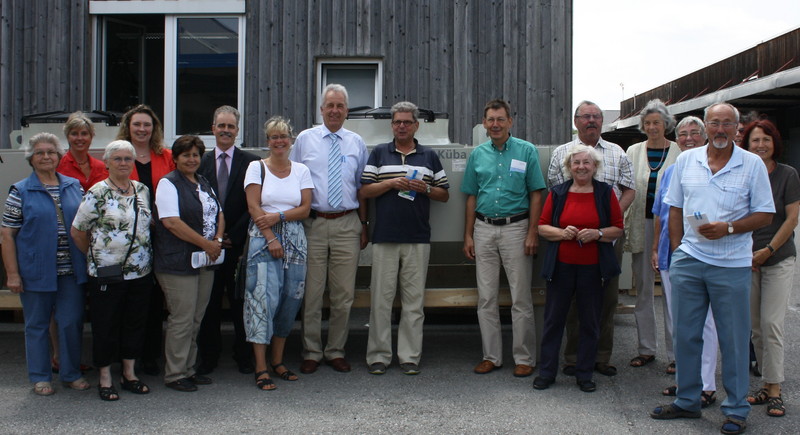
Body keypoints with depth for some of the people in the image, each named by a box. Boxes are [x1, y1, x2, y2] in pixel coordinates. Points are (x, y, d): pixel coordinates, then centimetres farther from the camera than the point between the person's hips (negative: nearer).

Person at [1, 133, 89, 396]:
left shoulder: (74, 186, 8)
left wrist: (88, 262, 9)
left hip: (71, 271, 3)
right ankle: (40, 378, 22)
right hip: (36, 272, -2)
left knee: (72, 322, 6)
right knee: (37, 324, 9)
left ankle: (72, 374, 22)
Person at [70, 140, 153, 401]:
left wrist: (146, 256, 11)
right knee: (106, 326, 5)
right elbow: (77, 231, -3)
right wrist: (94, 255, 4)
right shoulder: (97, 194, -8)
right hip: (107, 273, -5)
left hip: (140, 272, 5)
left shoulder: (142, 190, 7)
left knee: (135, 323, 12)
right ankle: (105, 378, 19)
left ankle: (129, 373, 26)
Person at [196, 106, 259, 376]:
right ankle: (208, 355, 20)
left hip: (239, 245, -1)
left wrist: (234, 236, -8)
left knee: (241, 302, 4)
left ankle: (243, 354, 17)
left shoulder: (251, 162, 3)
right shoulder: (201, 162, 9)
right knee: (209, 302, 8)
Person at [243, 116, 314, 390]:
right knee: (264, 298, -10)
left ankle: (278, 361, 17)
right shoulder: (257, 167, 4)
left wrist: (279, 216, -12)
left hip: (294, 239, 4)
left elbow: (305, 208, 4)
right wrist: (271, 238, -12)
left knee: (290, 300, 4)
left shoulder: (301, 170, 12)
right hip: (263, 239, -3)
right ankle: (261, 369, -5)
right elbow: (254, 207, -4)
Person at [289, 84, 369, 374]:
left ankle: (336, 351, 20)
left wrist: (364, 225, 8)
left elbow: (362, 187, 12)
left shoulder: (356, 143, 11)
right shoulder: (305, 139, 6)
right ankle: (311, 353, 16)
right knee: (311, 293, 2)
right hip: (313, 223, -1)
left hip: (347, 225, 2)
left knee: (344, 295, 6)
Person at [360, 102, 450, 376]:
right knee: (381, 299, 0)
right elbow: (364, 191, 4)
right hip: (384, 238, -1)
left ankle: (410, 356, 11)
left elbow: (444, 195, 14)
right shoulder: (379, 154, 10)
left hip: (418, 239, 1)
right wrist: (391, 183, -10)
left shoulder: (429, 157, 13)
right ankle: (378, 356, 8)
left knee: (414, 300, 3)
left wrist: (425, 189, -5)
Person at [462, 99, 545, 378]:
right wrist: (468, 236, 7)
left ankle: (524, 358, 11)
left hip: (516, 228, -3)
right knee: (486, 298, 7)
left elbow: (536, 195, -1)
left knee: (521, 298, 1)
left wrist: (532, 233, -9)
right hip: (484, 229, 3)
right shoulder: (477, 155, 9)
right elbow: (471, 197, 12)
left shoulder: (526, 151, 0)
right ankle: (491, 356, 17)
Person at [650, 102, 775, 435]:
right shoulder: (686, 161, 7)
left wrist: (728, 228, -16)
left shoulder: (752, 164, -2)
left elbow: (765, 214, -1)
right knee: (685, 334, 10)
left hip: (732, 264, -3)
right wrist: (676, 250, 6)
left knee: (733, 339, 4)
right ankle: (687, 401, 25)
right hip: (689, 261, 3)